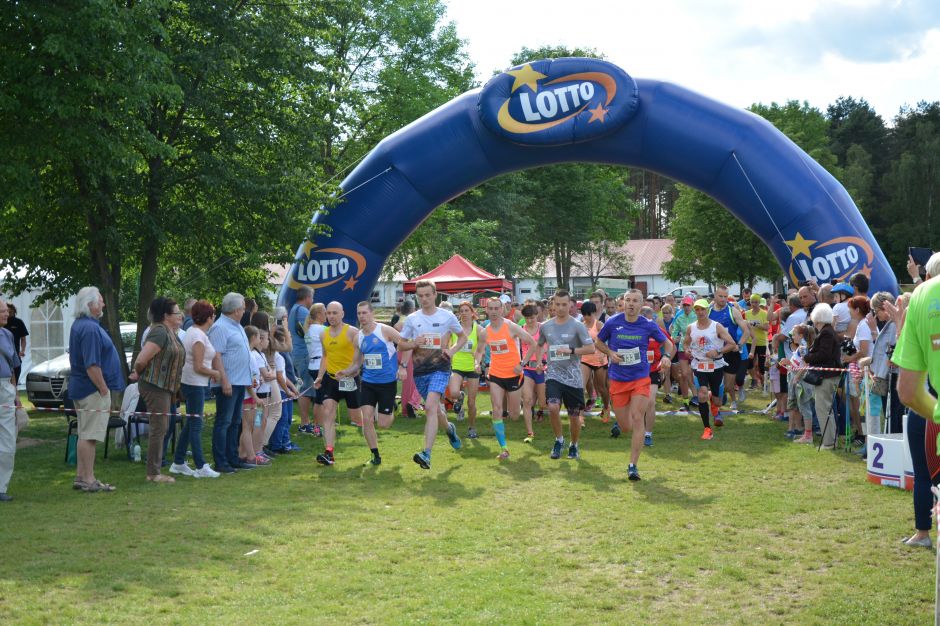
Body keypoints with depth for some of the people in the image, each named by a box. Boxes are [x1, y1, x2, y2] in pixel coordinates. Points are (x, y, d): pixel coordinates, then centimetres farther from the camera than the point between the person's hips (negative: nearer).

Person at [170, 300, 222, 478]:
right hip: (195, 384, -10)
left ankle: (178, 463, 21)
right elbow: (198, 367, -20)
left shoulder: (192, 331, 12)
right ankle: (201, 467, 0)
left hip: (188, 382, 10)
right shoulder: (199, 336, -18)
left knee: (191, 423, 15)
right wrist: (216, 373, -7)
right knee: (196, 424, -5)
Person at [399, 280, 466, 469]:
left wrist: (452, 350, -2)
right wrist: (414, 344, -11)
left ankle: (426, 454, -26)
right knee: (435, 409, 14)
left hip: (440, 368, -4)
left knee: (430, 407, -21)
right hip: (419, 370, 4)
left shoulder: (447, 316, 1)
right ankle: (449, 428, 49)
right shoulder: (412, 319, 6)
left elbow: (463, 336, 15)